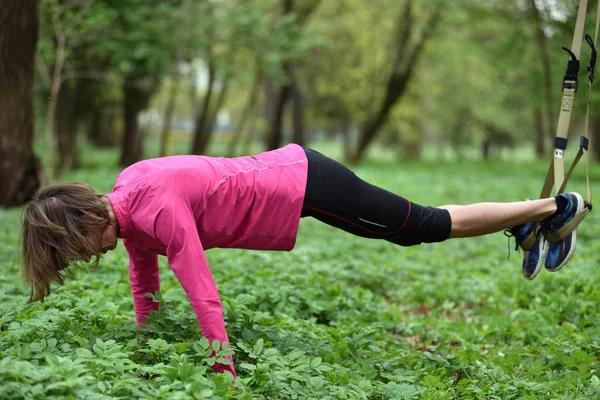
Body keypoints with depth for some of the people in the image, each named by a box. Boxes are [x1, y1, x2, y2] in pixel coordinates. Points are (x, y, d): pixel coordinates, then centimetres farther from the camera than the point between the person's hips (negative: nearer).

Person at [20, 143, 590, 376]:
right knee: (417, 230, 20)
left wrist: (226, 376, -24)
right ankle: (529, 230, 37)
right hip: (282, 170, 8)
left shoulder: (158, 208, -28)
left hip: (303, 184, -7)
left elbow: (204, 296, -28)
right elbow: (145, 280, 11)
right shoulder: (123, 200, -1)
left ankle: (555, 208, 22)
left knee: (432, 227, 5)